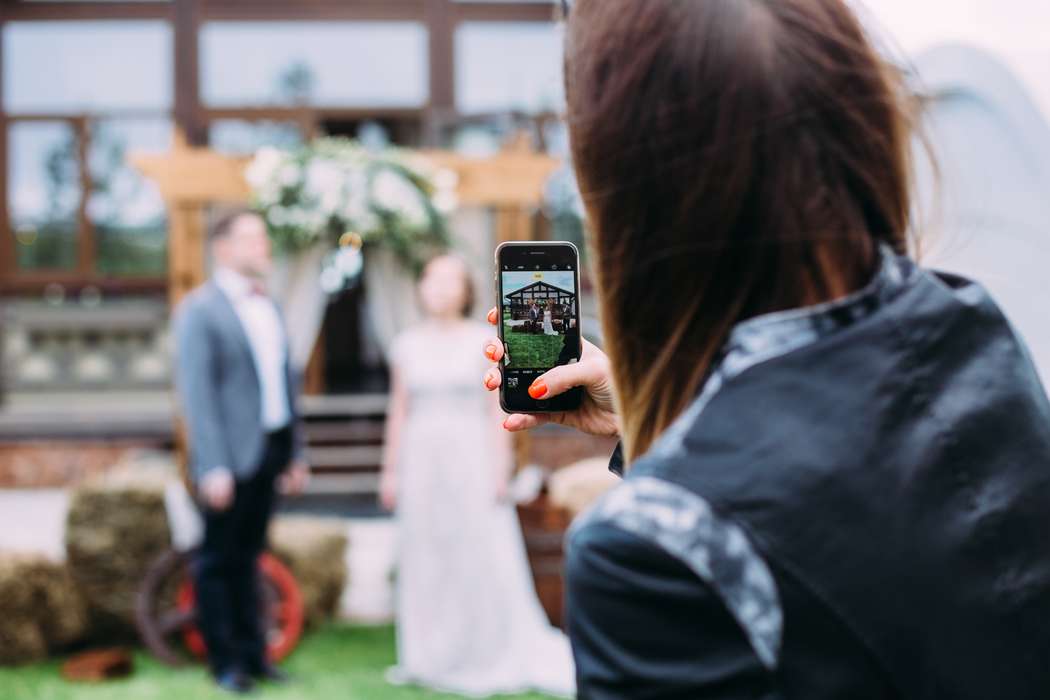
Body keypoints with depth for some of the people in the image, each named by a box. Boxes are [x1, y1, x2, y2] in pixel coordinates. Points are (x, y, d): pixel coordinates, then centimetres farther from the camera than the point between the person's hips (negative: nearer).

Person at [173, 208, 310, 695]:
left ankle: (253, 654, 23)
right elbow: (196, 393, -14)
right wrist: (213, 467, -19)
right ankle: (225, 662, 14)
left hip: (269, 451, 6)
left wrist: (296, 452, 15)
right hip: (230, 456, -6)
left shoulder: (268, 306, 13)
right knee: (218, 560, 5)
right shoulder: (199, 310, -9)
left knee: (248, 557, 15)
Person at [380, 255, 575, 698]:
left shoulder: (484, 342, -1)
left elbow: (498, 412, -2)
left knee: (481, 559, -2)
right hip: (422, 460, 3)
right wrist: (390, 469, 8)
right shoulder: (408, 346, 7)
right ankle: (427, 658, 16)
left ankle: (488, 659, 9)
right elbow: (399, 412, 11)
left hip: (471, 457, -3)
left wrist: (500, 469, -8)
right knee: (424, 561, 6)